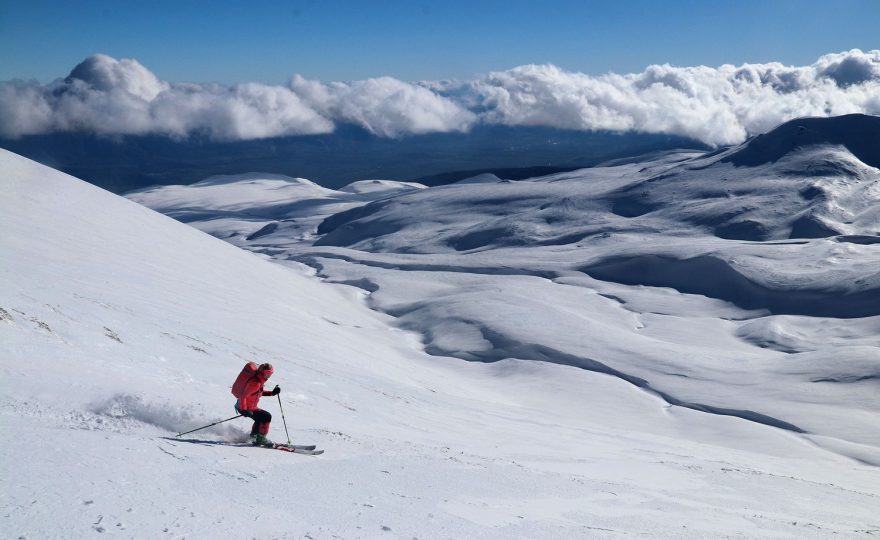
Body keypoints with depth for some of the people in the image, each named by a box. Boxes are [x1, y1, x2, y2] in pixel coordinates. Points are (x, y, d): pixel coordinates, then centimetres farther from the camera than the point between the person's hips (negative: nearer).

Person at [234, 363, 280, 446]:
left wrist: (272, 392, 9)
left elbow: (259, 392, 18)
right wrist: (244, 410, -34)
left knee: (260, 419, 30)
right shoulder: (255, 383, -29)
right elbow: (243, 396, -30)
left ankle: (253, 436, 46)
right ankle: (261, 438, -4)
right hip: (245, 408, -10)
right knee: (267, 416, -13)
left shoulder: (260, 381, 1)